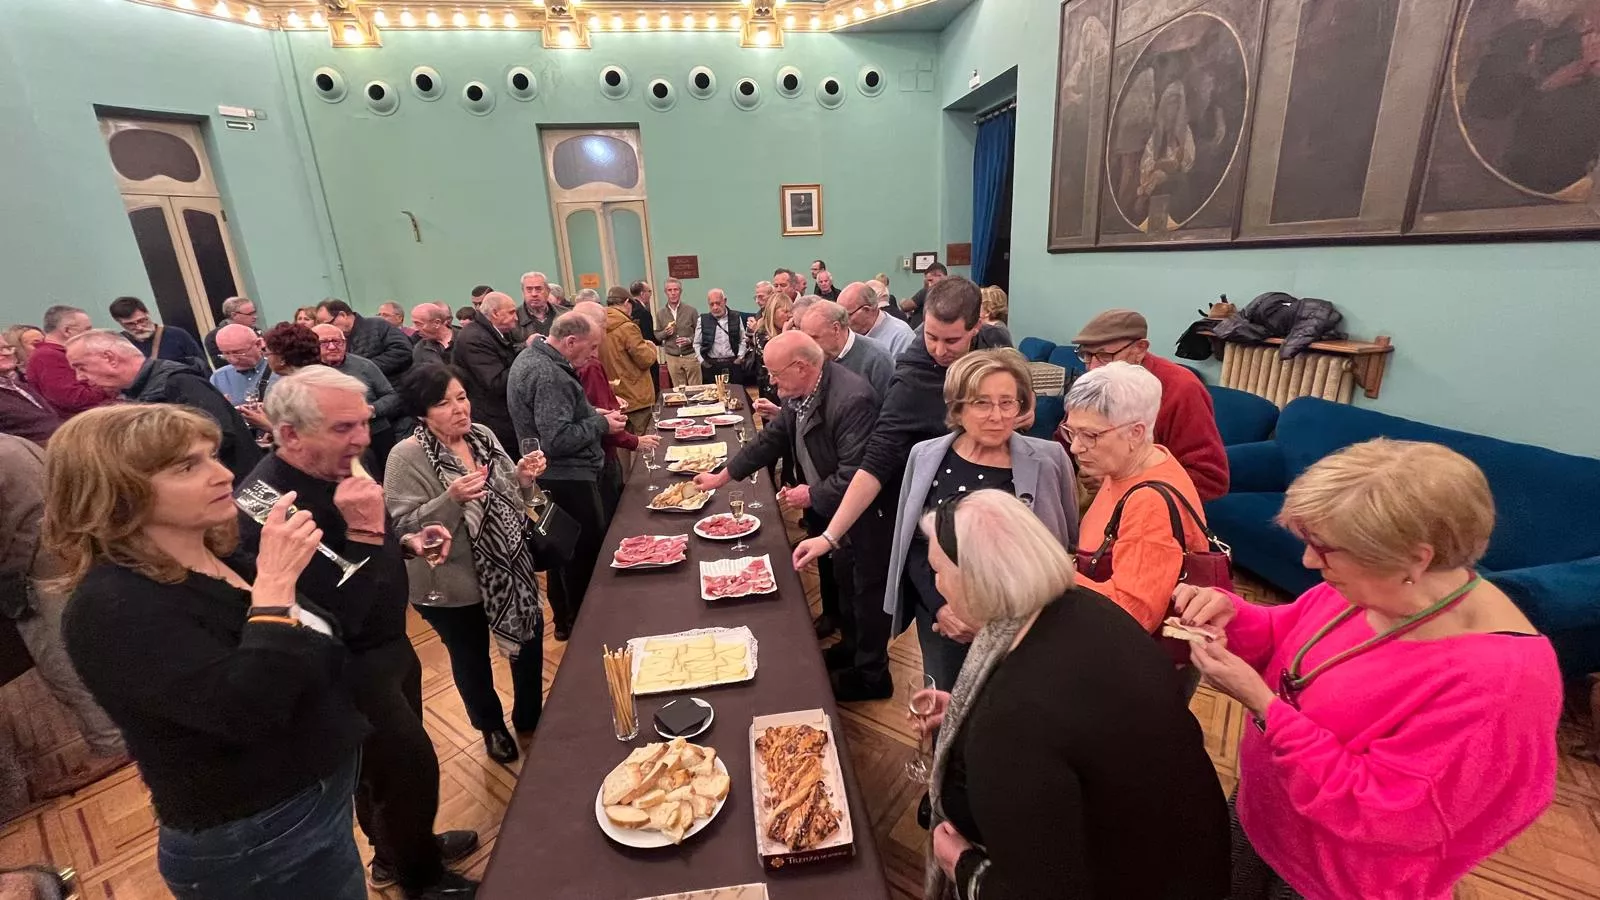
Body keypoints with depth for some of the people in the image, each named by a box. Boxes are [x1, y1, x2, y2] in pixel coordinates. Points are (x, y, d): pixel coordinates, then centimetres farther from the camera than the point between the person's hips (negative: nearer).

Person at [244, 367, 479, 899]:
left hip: (385, 646, 8)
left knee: (387, 761, 27)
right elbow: (336, 622, -33)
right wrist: (364, 532, -37)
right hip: (344, 671, -8)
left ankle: (398, 851, 52)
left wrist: (407, 542, -4)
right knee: (411, 767, 10)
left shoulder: (335, 471, -4)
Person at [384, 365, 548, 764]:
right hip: (453, 586, -5)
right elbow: (403, 527, -21)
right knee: (472, 659, 17)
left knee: (529, 640, 19)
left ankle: (530, 718, 45)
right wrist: (452, 499, -35)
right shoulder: (407, 457, -18)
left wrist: (522, 477, -13)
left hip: (510, 567, 5)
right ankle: (492, 727, 45)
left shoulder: (482, 435, -3)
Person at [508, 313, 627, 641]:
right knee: (588, 553, 3)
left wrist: (592, 413, 8)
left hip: (552, 476, 11)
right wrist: (601, 423, -15)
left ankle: (565, 621, 35)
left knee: (565, 550, 20)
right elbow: (559, 439, -27)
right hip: (568, 478, -11)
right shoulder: (549, 374, -23)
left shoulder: (530, 356, 10)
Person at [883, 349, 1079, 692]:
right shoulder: (926, 456, -5)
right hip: (939, 619, 2)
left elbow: (1066, 548, -2)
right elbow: (914, 545, 2)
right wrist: (941, 606, -11)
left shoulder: (1050, 461, -10)